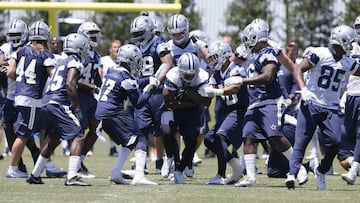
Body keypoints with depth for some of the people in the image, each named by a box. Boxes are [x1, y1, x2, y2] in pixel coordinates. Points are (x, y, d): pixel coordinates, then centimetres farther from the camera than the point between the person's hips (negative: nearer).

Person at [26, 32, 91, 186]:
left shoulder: (61, 62, 22)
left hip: (48, 103, 9)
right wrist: (77, 107, -11)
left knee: (54, 140, 24)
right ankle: (72, 177, -22)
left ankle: (35, 175, 30)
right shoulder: (75, 63, -4)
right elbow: (70, 85, -17)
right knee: (78, 137, -10)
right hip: (60, 103, -9)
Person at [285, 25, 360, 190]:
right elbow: (298, 70, -11)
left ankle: (321, 171, 12)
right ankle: (292, 174, -16)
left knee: (335, 141, -9)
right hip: (312, 104, -5)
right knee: (302, 140, -11)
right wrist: (303, 90, -25)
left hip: (331, 108, 5)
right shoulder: (319, 54, -8)